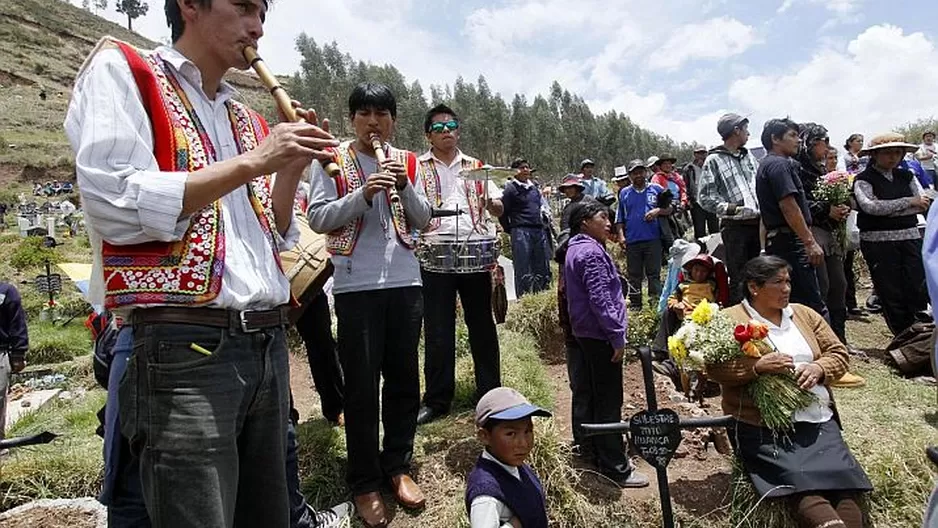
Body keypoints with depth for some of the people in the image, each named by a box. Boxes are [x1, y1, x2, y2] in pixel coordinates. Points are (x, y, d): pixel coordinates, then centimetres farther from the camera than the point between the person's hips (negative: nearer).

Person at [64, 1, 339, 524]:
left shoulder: (247, 120, 19)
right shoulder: (121, 70, 1)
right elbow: (116, 205, -14)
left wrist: (292, 168, 2)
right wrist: (252, 162, -14)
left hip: (268, 343, 7)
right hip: (186, 347, -7)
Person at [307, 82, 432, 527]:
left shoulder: (406, 161, 12)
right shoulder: (332, 160, 2)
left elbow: (423, 220, 9)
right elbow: (317, 218, -6)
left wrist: (405, 186, -9)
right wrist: (363, 194, -18)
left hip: (405, 282, 4)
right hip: (355, 286, -3)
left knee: (404, 379, 10)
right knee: (362, 385, 2)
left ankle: (398, 466, 27)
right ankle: (364, 482, 16)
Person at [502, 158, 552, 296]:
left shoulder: (534, 187, 17)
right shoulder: (511, 188, -4)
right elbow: (502, 212, -6)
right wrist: (511, 231, -2)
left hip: (539, 231, 7)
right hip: (521, 232, -7)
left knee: (543, 270, 9)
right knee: (524, 272, -4)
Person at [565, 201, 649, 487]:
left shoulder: (576, 249, 15)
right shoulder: (592, 252, -17)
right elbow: (600, 299, -23)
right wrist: (617, 336, -19)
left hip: (586, 333, 11)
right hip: (600, 335, -11)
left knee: (595, 397, 17)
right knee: (609, 402, -3)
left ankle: (601, 454, 29)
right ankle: (616, 468, 5)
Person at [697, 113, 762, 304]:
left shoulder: (748, 156, 16)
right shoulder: (714, 160, -4)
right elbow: (704, 197, -8)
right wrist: (728, 207, -19)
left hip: (757, 222, 6)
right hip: (734, 226, -6)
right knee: (738, 279, -2)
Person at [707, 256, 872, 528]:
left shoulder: (804, 314, 19)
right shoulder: (729, 319, 2)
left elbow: (839, 353, 18)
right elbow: (714, 367, -8)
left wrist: (818, 368, -3)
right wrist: (758, 366, -20)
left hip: (818, 418, 5)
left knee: (842, 477, -20)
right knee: (801, 483, -28)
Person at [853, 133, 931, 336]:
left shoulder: (906, 176, 14)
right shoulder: (863, 180, -1)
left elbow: (923, 204, 3)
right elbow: (870, 206, -17)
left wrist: (886, 210, -10)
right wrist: (909, 201, -12)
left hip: (911, 237, 4)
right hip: (878, 241, -4)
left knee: (919, 289, -2)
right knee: (891, 294, 0)